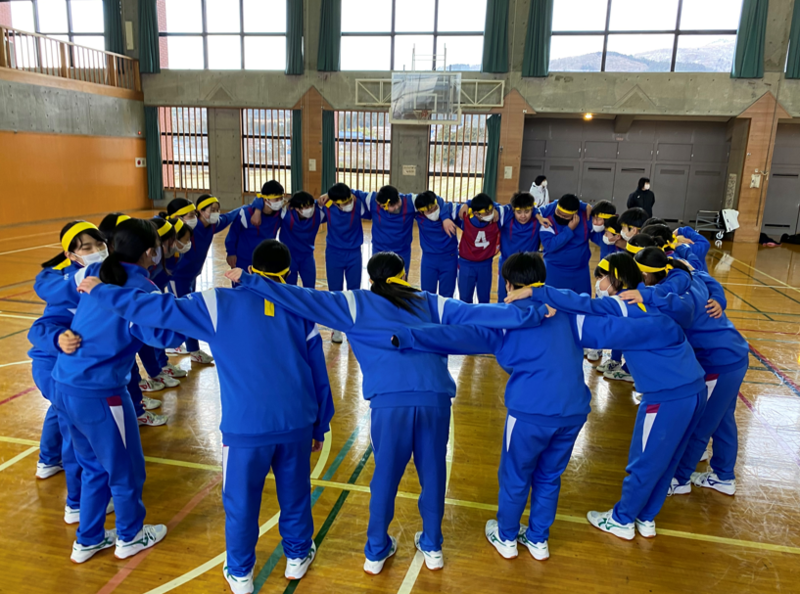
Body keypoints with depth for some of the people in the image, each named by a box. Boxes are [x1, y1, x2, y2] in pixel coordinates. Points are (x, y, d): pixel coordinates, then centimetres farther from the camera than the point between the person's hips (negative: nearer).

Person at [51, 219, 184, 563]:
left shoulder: (95, 274, 6)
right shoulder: (140, 290, -16)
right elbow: (166, 336, -25)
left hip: (64, 386, 8)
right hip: (99, 394, -8)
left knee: (94, 467, 25)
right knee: (125, 469, 15)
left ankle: (88, 540, 39)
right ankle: (130, 537, 35)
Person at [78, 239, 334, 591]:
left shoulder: (221, 303, -4)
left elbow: (157, 309, -3)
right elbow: (319, 375, 8)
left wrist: (99, 291, 12)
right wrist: (320, 426, 19)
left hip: (247, 427, -3)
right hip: (297, 422, 3)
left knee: (241, 502, 18)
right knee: (295, 492, 23)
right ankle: (297, 556, 43)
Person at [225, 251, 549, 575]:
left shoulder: (356, 303, 17)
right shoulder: (431, 303, 22)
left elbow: (306, 300, 11)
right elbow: (474, 313, 13)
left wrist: (250, 281, 12)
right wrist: (529, 315, 13)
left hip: (390, 400, -1)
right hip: (435, 396, 2)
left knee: (385, 475, 15)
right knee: (433, 472, 18)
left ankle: (376, 552, 33)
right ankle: (432, 546, 37)